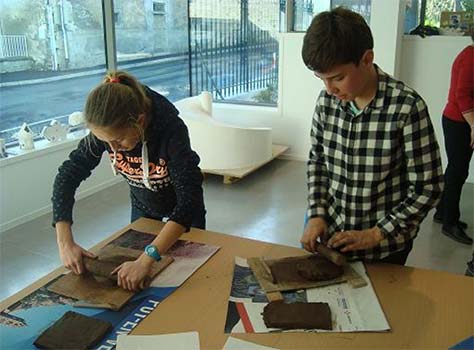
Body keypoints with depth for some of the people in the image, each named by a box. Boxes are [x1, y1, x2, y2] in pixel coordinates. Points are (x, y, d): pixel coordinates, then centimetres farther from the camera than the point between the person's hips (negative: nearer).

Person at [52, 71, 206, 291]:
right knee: (136, 288, 18)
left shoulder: (171, 129, -39)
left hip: (183, 213, -3)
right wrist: (65, 242, -30)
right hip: (142, 208, 4)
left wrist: (146, 260, -54)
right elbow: (68, 175, -19)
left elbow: (190, 200, -45)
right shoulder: (105, 130, -26)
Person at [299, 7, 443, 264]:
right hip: (331, 237, 4)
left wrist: (376, 234, -16)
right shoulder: (327, 101, -8)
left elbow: (427, 188, -15)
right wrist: (317, 214, -5)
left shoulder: (407, 107, -21)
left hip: (385, 250, -4)